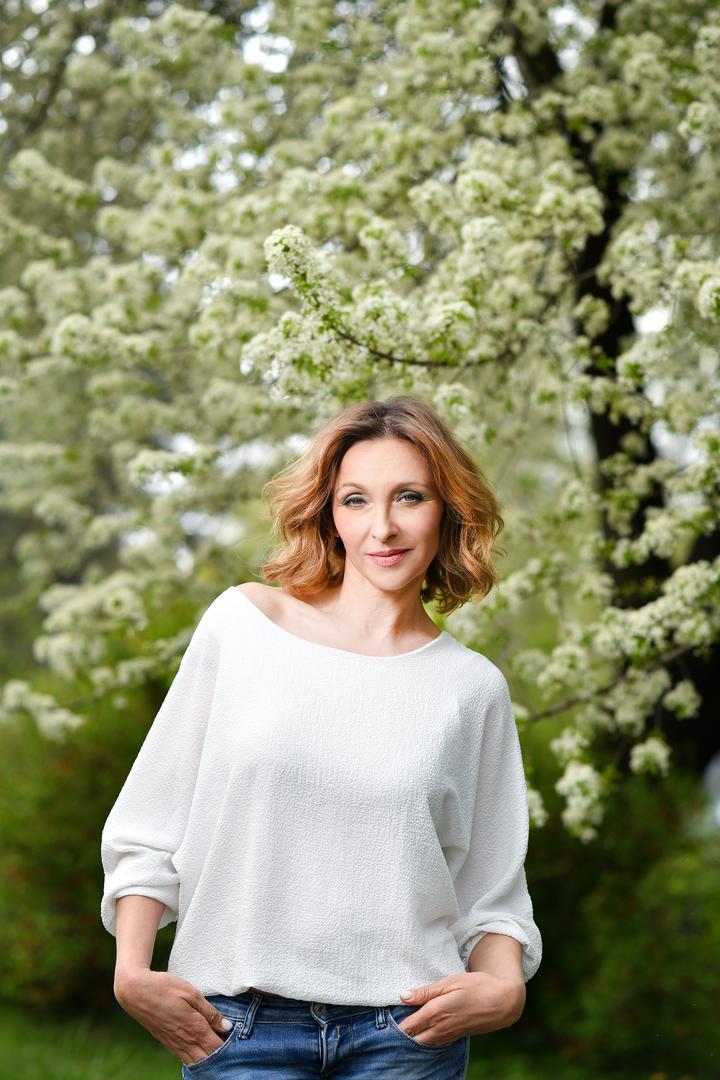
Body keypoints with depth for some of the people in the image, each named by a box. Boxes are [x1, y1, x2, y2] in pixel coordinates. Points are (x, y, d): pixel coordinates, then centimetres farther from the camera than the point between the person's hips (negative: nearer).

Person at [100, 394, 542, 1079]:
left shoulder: (472, 687, 5)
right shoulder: (241, 624, 1)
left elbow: (491, 891, 8)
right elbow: (149, 822, 5)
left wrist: (504, 987, -10)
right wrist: (132, 972, -4)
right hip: (238, 1022, 0)